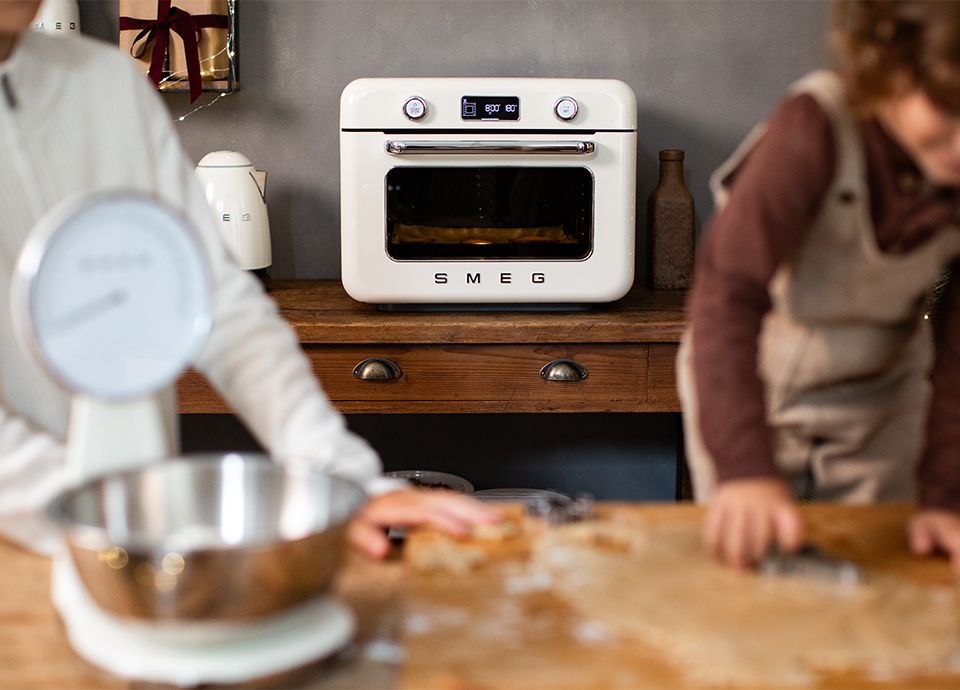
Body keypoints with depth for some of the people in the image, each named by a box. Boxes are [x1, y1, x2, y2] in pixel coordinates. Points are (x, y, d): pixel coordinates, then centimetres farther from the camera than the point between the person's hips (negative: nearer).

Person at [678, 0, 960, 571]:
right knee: (746, 556, 8)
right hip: (754, 380, -3)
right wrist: (747, 470, -47)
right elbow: (729, 292, -37)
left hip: (881, 396, 3)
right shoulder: (818, 125, -31)